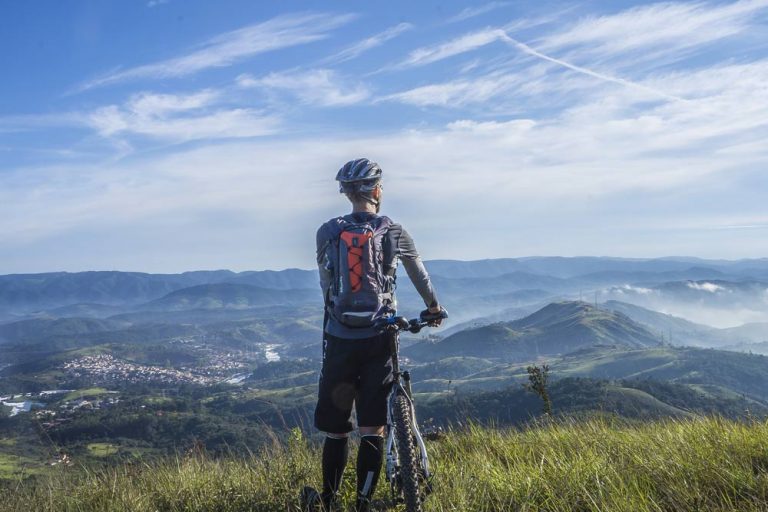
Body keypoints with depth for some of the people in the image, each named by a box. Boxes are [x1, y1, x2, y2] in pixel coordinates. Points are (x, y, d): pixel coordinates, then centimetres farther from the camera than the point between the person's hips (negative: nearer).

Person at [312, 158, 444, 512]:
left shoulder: (326, 232, 2)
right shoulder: (393, 232, 2)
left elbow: (325, 285, 13)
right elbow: (419, 274, 17)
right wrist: (433, 307, 35)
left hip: (339, 340, 1)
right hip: (377, 340, -1)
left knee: (335, 430, 12)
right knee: (372, 429, 5)